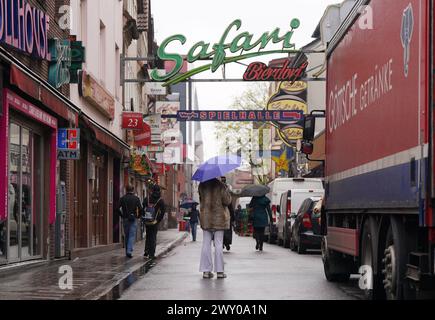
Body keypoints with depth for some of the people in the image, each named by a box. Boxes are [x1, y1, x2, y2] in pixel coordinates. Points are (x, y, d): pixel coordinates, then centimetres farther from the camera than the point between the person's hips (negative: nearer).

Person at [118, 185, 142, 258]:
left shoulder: (122, 198, 3)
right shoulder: (136, 198, -3)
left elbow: (118, 208, -5)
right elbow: (140, 209, -11)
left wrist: (122, 216, 7)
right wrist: (138, 216, 5)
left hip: (125, 219, 2)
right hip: (133, 219, -2)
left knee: (126, 236, 13)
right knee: (132, 236, -4)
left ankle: (127, 251, 18)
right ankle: (129, 251, -18)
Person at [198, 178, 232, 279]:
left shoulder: (201, 186, 1)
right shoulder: (220, 186, -10)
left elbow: (200, 200, 8)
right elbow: (227, 201, -9)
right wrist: (227, 190, 4)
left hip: (205, 217, 3)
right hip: (219, 217, -3)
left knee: (206, 244, 7)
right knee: (218, 244, 1)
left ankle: (206, 271, 5)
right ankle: (219, 271, 2)